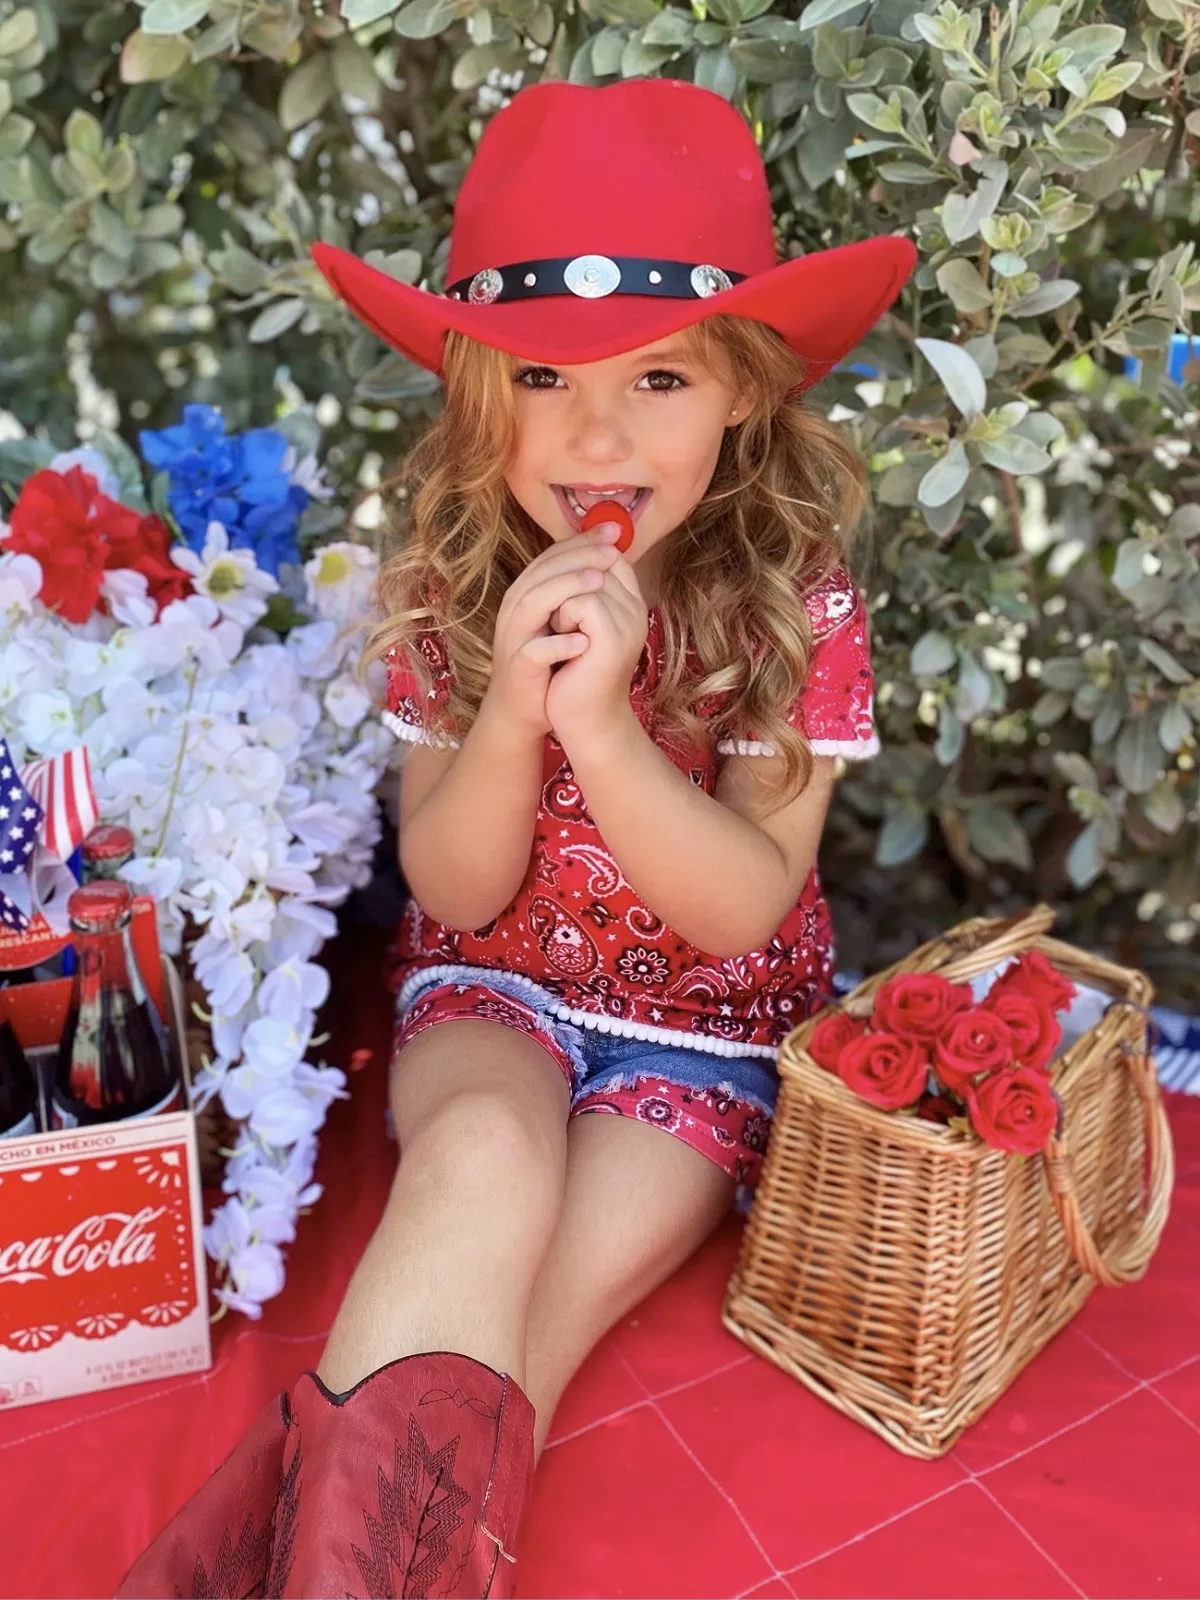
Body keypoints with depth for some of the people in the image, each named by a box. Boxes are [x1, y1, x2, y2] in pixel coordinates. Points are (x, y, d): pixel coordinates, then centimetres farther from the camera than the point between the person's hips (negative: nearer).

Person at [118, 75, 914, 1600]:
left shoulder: (797, 598, -14)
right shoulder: (450, 584, -9)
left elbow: (743, 911, -17)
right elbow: (456, 890, -8)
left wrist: (600, 721, -33)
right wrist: (510, 710, -28)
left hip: (704, 1030, 0)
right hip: (493, 987, 1)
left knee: (519, 1309, -22)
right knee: (486, 1153, -31)